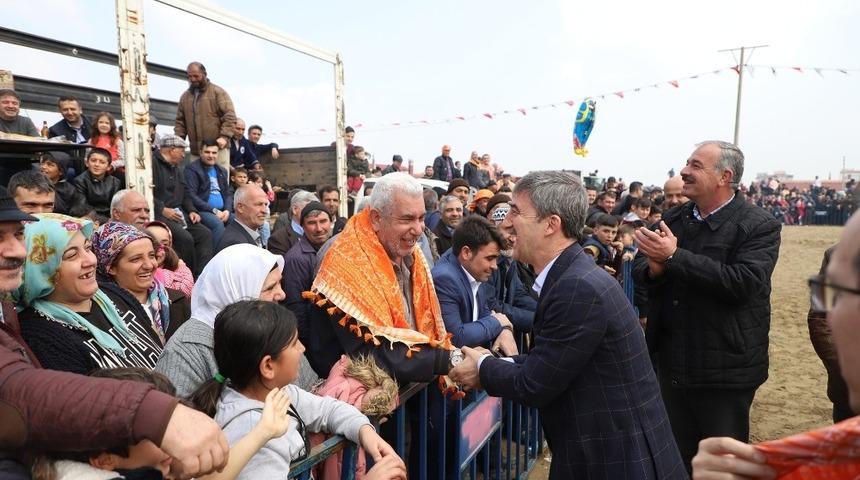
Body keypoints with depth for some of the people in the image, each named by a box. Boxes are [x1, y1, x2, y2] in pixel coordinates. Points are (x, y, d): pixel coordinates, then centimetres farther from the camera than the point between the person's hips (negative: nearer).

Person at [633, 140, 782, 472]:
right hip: (673, 363, 6)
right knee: (676, 458, 21)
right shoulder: (673, 218, 6)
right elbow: (639, 270, 5)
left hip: (724, 370, -5)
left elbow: (743, 283, -26)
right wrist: (654, 268, -19)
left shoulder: (759, 226, -11)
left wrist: (674, 256, -27)